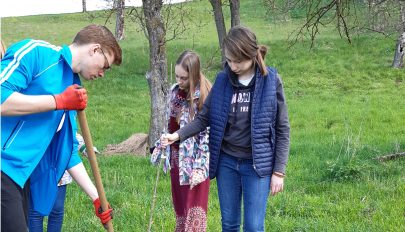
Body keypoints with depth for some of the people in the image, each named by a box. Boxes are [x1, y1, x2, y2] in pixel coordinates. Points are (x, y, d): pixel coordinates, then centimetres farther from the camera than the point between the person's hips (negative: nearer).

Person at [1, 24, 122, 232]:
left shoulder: (72, 89, 18)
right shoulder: (36, 52, -6)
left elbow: (68, 150, 23)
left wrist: (96, 198, 22)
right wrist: (59, 101, -13)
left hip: (21, 173, 9)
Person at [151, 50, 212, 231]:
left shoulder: (204, 96, -16)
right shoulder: (175, 91, 4)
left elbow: (207, 134, -17)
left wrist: (199, 167, -19)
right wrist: (161, 147, 12)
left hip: (194, 159, -7)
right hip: (176, 157, 7)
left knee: (193, 207, -3)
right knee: (179, 204, 15)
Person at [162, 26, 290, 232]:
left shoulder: (271, 81, -9)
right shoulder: (223, 80, 0)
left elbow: (282, 129, -5)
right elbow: (204, 118, 6)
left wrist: (279, 171, -7)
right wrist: (178, 135, -9)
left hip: (257, 164, -3)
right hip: (226, 161, 3)